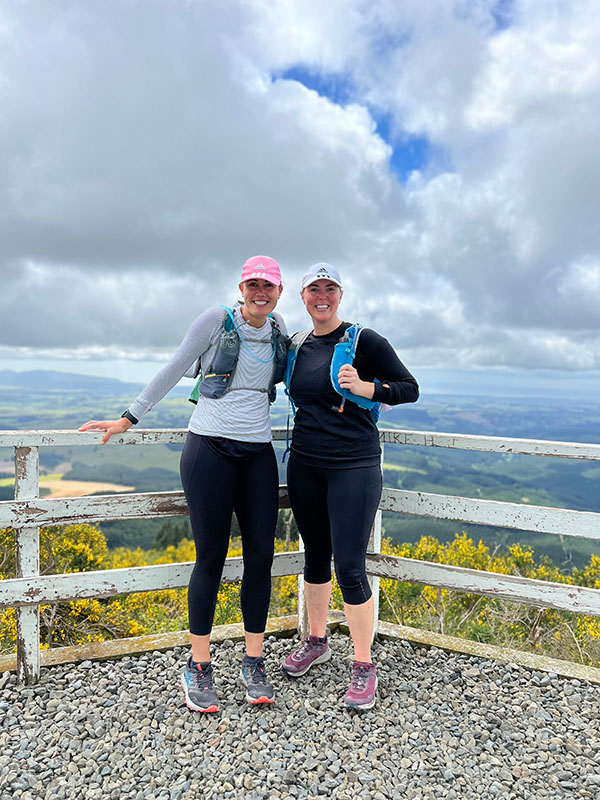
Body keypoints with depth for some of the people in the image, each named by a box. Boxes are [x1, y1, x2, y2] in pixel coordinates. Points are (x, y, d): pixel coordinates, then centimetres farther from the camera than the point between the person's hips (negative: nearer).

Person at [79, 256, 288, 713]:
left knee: (260, 555, 3)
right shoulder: (217, 320, -1)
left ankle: (254, 663, 19)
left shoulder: (278, 330, 12)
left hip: (258, 453, 4)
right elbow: (173, 371, 4)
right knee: (211, 557, 0)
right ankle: (198, 667, 18)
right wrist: (129, 419, 7)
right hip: (210, 447, -4)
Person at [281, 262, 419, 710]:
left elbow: (410, 389, -5)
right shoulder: (296, 348, 10)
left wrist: (364, 387, -20)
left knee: (349, 568, -3)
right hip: (305, 466, 5)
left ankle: (364, 667, 18)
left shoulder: (364, 340, -6)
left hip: (354, 467, -5)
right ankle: (317, 642, 38)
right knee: (315, 557, 17)